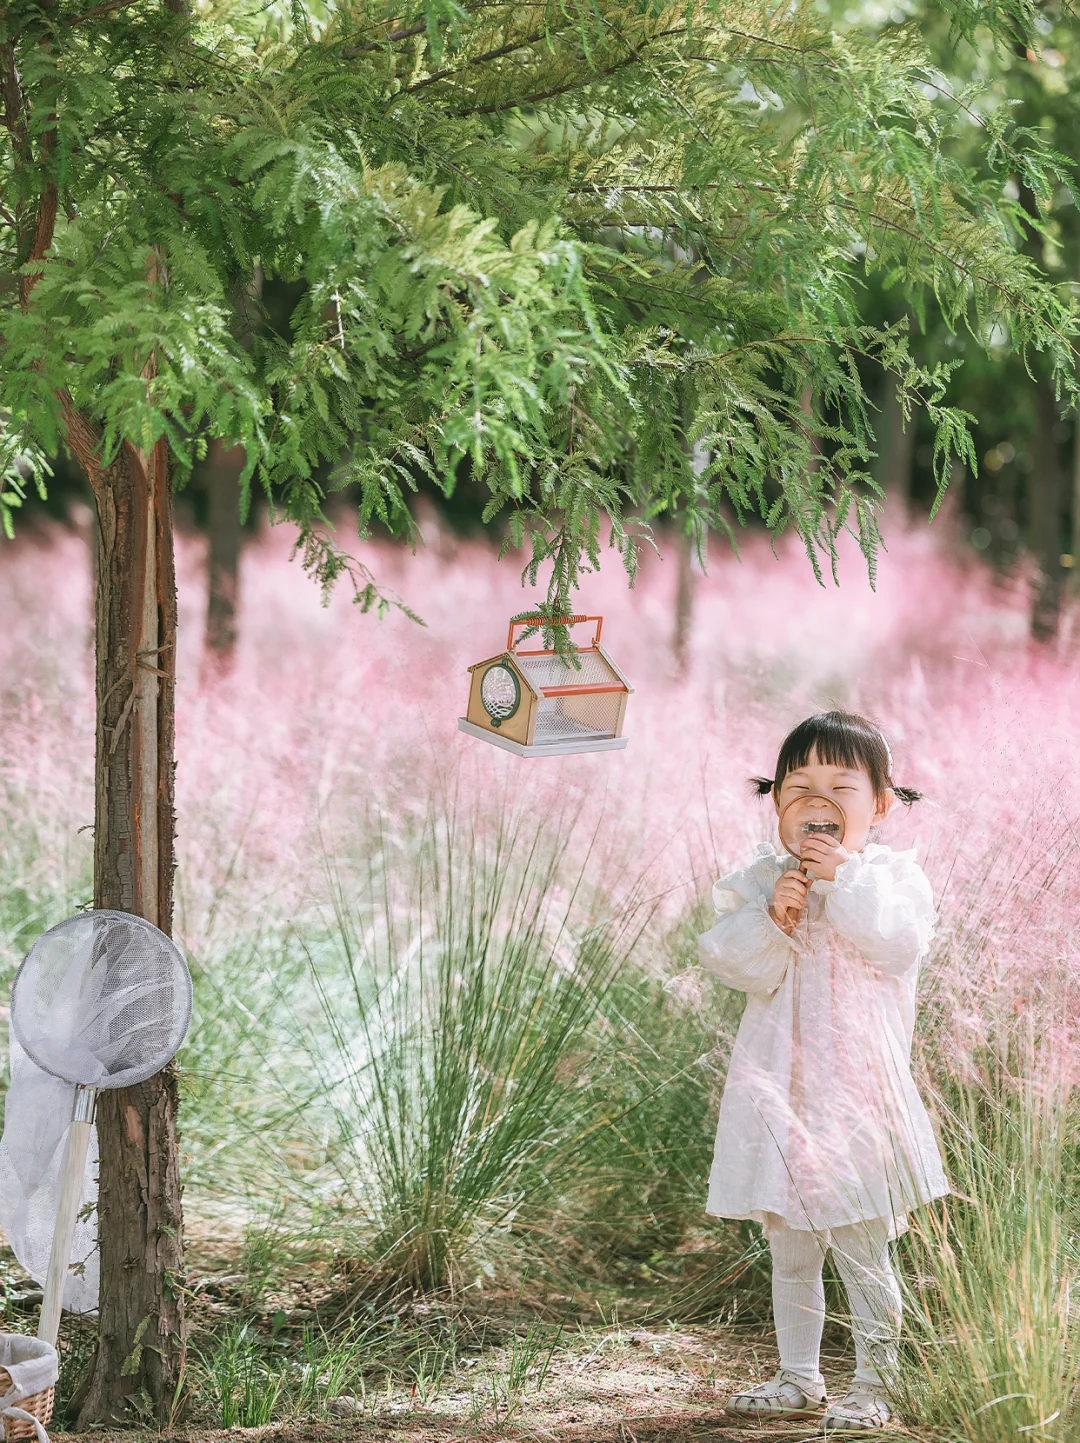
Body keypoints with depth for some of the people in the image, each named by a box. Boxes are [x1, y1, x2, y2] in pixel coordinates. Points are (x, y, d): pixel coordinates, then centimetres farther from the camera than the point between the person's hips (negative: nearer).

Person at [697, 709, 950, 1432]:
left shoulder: (892, 874, -2)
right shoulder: (762, 879, 4)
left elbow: (901, 942, -20)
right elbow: (738, 965, -5)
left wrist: (844, 878, -25)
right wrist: (772, 918, -22)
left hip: (859, 1091, -3)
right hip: (780, 1089, 4)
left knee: (864, 1251, 1)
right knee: (790, 1251, 14)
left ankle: (873, 1385, 14)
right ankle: (799, 1378, 28)